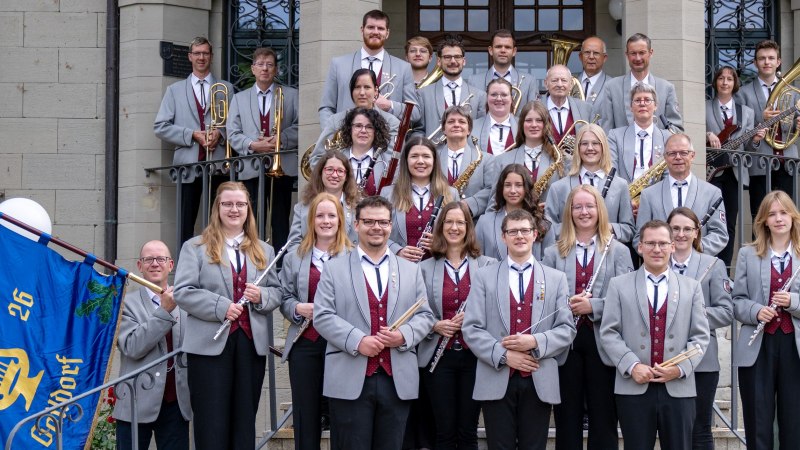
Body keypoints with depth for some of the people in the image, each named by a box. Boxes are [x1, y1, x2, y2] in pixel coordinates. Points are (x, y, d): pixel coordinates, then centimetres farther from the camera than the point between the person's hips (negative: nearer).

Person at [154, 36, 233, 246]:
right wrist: (192, 134, -7)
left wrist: (220, 133, -11)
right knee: (186, 223, -1)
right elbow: (160, 127, 5)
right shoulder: (175, 90, 13)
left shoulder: (226, 89, 15)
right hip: (188, 164, 0)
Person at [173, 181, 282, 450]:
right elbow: (182, 293, -6)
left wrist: (261, 296, -8)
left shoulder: (264, 251, 17)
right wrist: (221, 307, -17)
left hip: (251, 344, 4)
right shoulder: (195, 248, 4)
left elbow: (277, 293, 15)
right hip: (210, 345, -4)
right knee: (212, 425, -2)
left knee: (245, 423, 9)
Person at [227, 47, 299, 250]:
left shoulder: (291, 95, 11)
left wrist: (280, 140, -14)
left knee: (281, 223, 0)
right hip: (251, 170, 1)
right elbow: (233, 134, 6)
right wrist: (253, 145, -10)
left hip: (282, 167, -1)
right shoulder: (239, 99, 16)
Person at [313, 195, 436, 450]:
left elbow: (425, 315, 10)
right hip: (350, 381, -3)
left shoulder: (411, 270, 15)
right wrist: (357, 340, -16)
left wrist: (405, 335, -11)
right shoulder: (334, 270, 6)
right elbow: (322, 316, -3)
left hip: (398, 381, 3)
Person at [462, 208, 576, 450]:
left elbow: (567, 329, 4)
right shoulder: (484, 276, 7)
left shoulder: (556, 279, 11)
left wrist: (536, 342, -14)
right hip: (496, 381, -1)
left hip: (539, 382, 1)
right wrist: (503, 355, -14)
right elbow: (471, 328, -1)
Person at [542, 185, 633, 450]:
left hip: (602, 342, -1)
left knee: (603, 418, 3)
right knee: (567, 418, 5)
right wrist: (566, 307, -14)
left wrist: (594, 306, -16)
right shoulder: (553, 253, 10)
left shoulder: (618, 251, 6)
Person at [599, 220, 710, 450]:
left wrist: (681, 368, -10)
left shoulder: (691, 288, 12)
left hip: (679, 389, 1)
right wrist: (632, 366, -12)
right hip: (633, 389, -1)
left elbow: (700, 336, 6)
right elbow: (608, 333, 1)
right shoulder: (619, 285, 7)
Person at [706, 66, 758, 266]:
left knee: (730, 225, 6)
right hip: (711, 171, -3)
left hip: (735, 172, 4)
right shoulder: (703, 108, 4)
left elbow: (747, 147, 12)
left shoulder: (747, 112, 13)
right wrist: (707, 135, -18)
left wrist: (755, 140, -9)